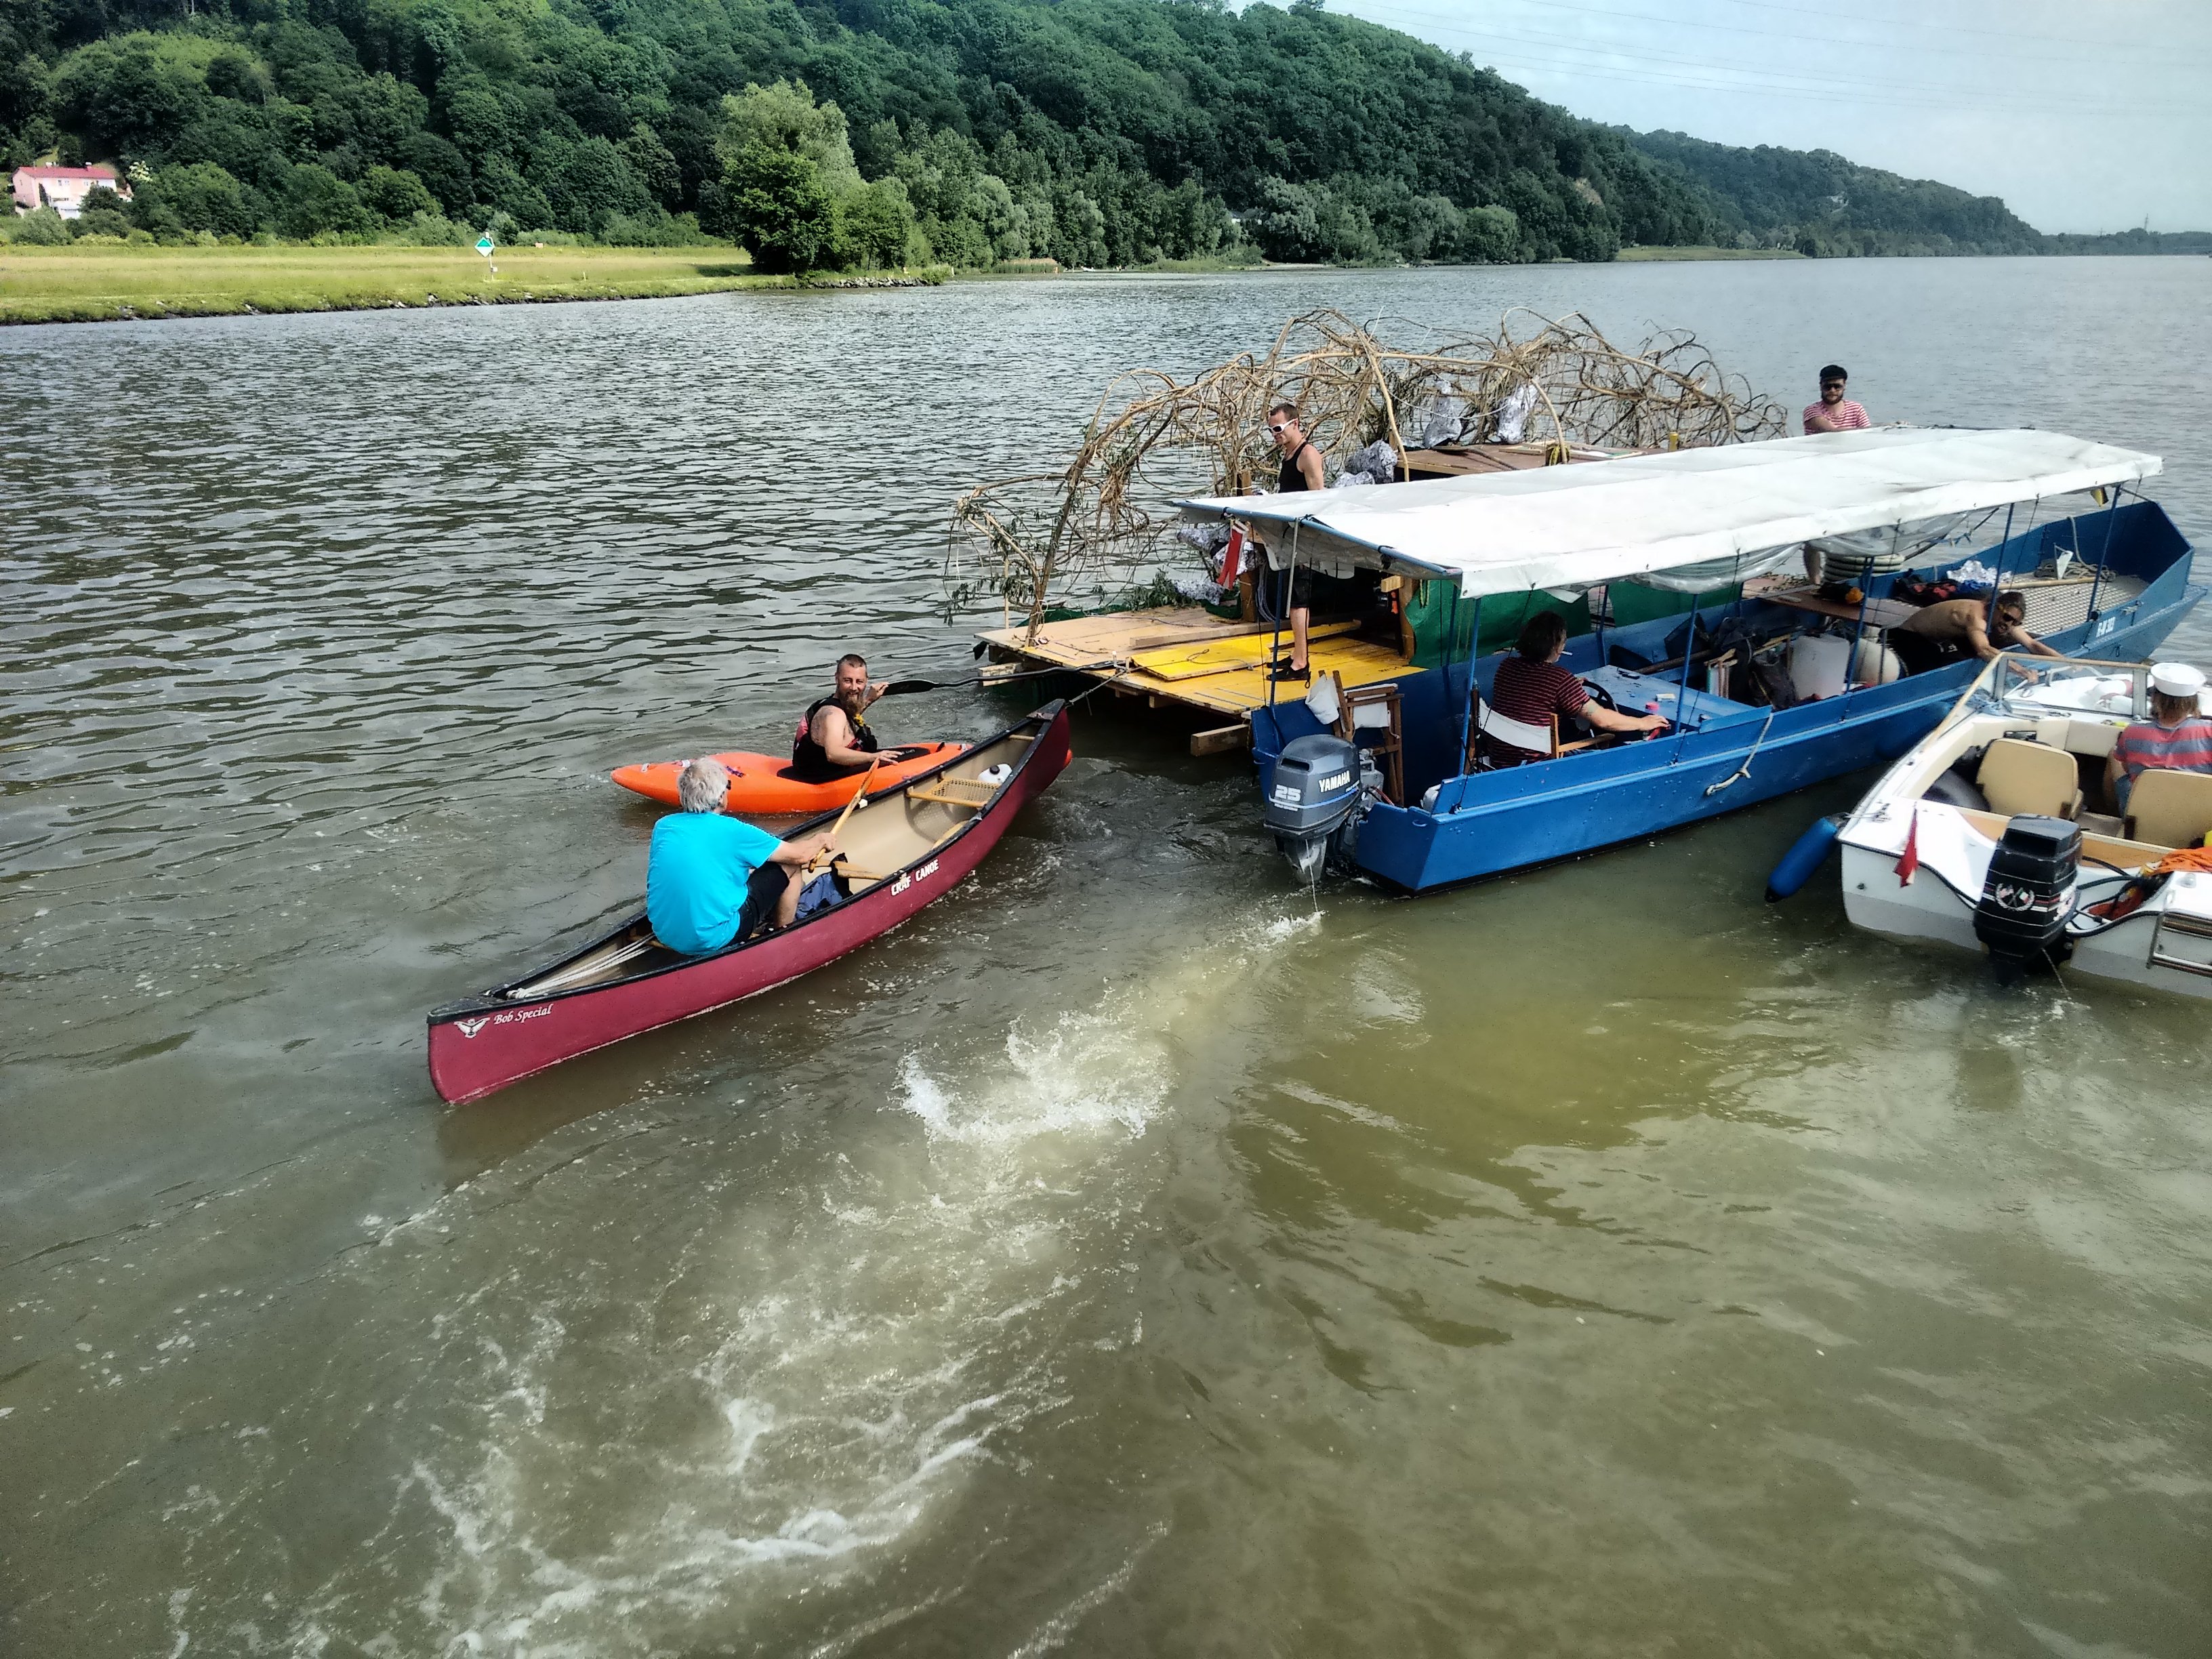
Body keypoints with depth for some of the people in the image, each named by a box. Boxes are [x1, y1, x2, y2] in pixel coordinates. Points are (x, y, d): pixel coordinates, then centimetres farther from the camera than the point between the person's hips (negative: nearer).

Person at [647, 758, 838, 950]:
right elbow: (799, 855, -3)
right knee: (788, 865, 7)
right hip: (713, 939, -6)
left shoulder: (663, 826, 2)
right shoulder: (732, 831, -14)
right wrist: (820, 841, 20)